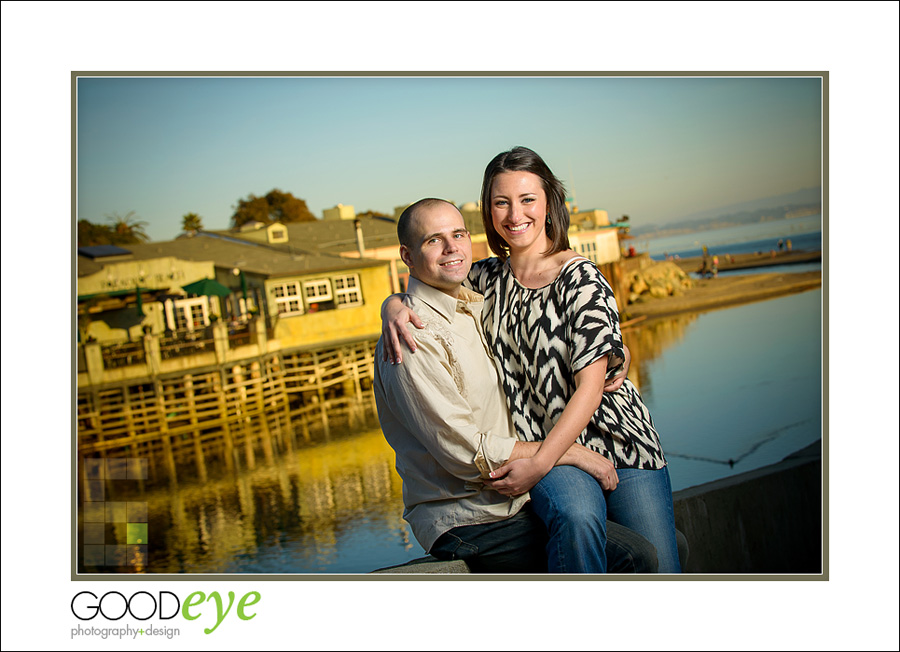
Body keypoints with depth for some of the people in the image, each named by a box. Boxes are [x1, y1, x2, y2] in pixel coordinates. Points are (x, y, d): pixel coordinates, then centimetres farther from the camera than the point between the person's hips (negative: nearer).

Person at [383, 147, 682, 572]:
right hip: (542, 450, 2)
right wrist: (393, 307, -8)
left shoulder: (580, 277, -7)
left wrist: (538, 464, -19)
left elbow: (590, 386, -12)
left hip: (617, 438, -1)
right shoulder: (489, 278, 7)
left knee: (659, 572, -12)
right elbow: (420, 293, 18)